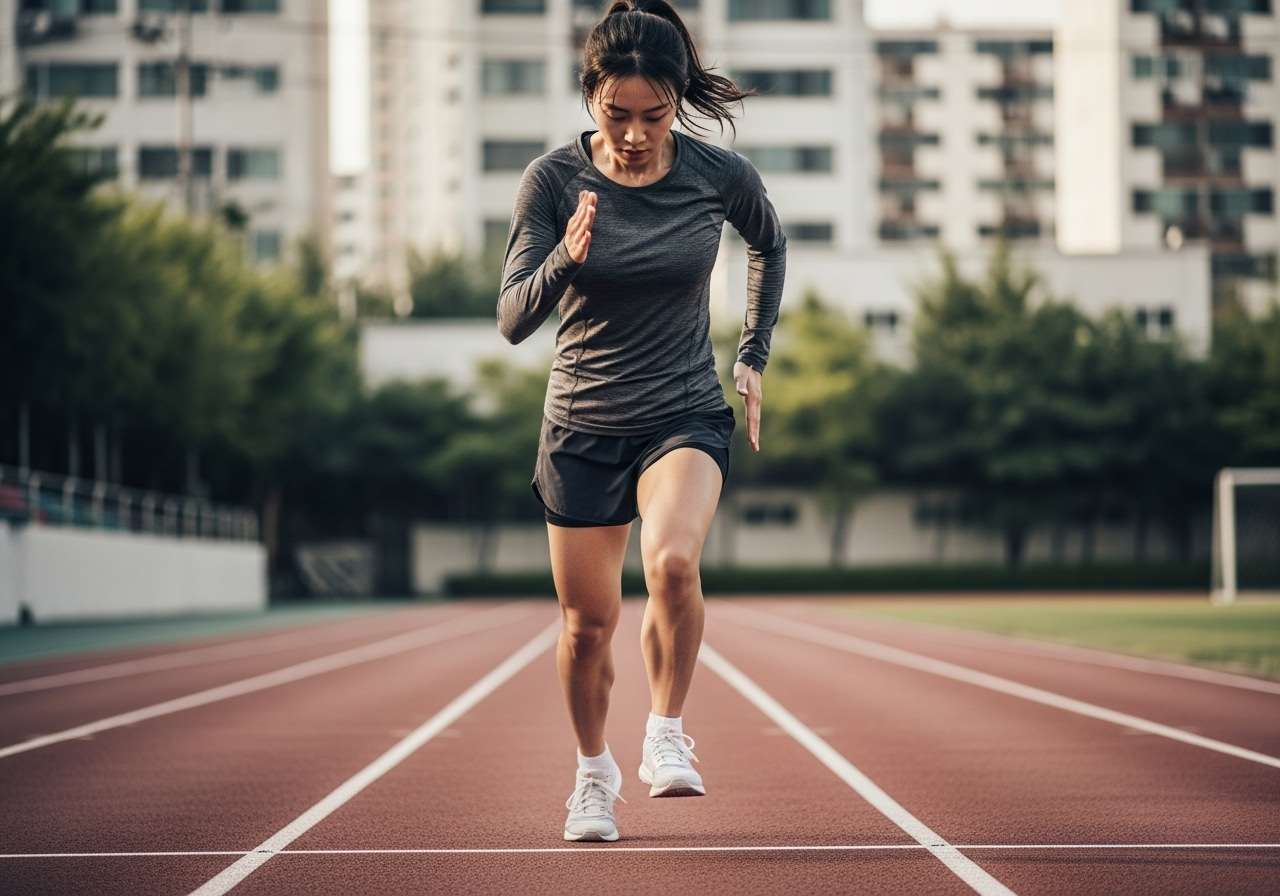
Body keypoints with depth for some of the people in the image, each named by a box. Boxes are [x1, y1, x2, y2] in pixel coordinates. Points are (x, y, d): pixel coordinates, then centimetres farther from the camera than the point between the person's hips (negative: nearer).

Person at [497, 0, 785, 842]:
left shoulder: (721, 175, -10)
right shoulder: (554, 179, -13)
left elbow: (770, 245, 13)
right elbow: (513, 319, -16)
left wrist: (754, 355, 10)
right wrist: (565, 259, -35)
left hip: (687, 416, -1)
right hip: (583, 425, 1)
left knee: (672, 559, -30)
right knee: (588, 623, 7)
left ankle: (668, 733, -8)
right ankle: (595, 772, 34)